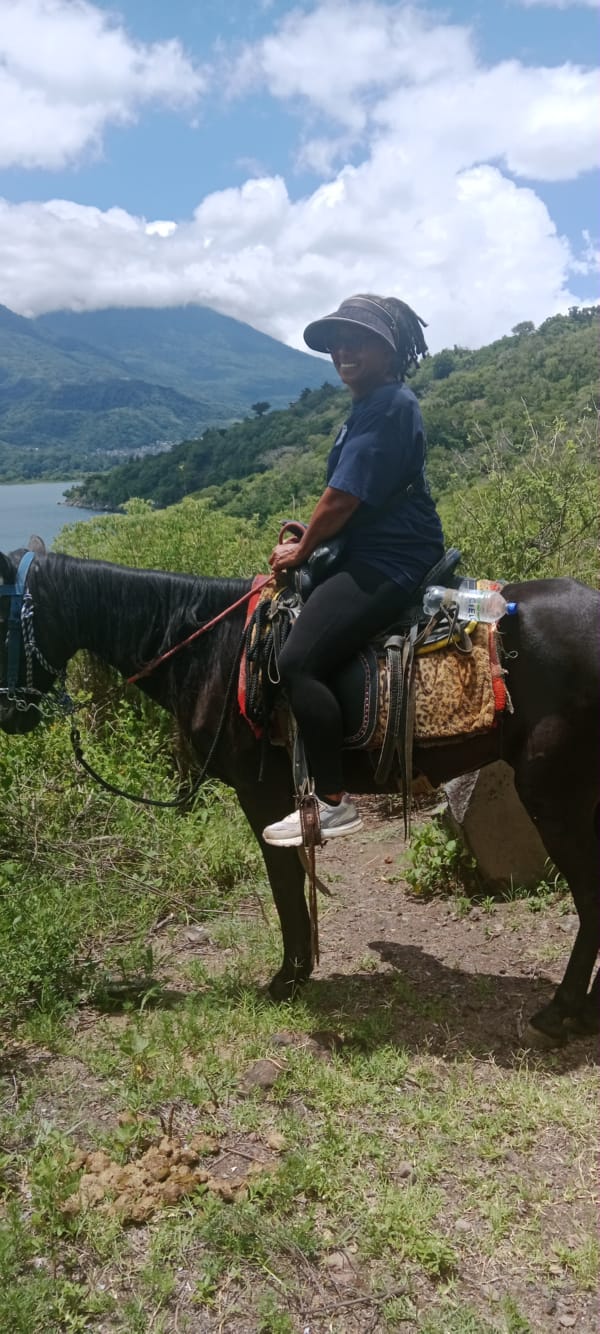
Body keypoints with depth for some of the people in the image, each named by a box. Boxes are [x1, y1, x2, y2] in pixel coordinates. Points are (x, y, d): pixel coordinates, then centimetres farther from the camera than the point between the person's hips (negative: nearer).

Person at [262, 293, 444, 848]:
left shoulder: (386, 406, -15)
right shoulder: (376, 405, 18)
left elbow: (346, 495, -18)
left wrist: (302, 551, -5)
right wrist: (312, 535, 12)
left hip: (388, 564, -12)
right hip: (375, 554, 12)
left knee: (298, 660, -24)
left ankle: (334, 803, -16)